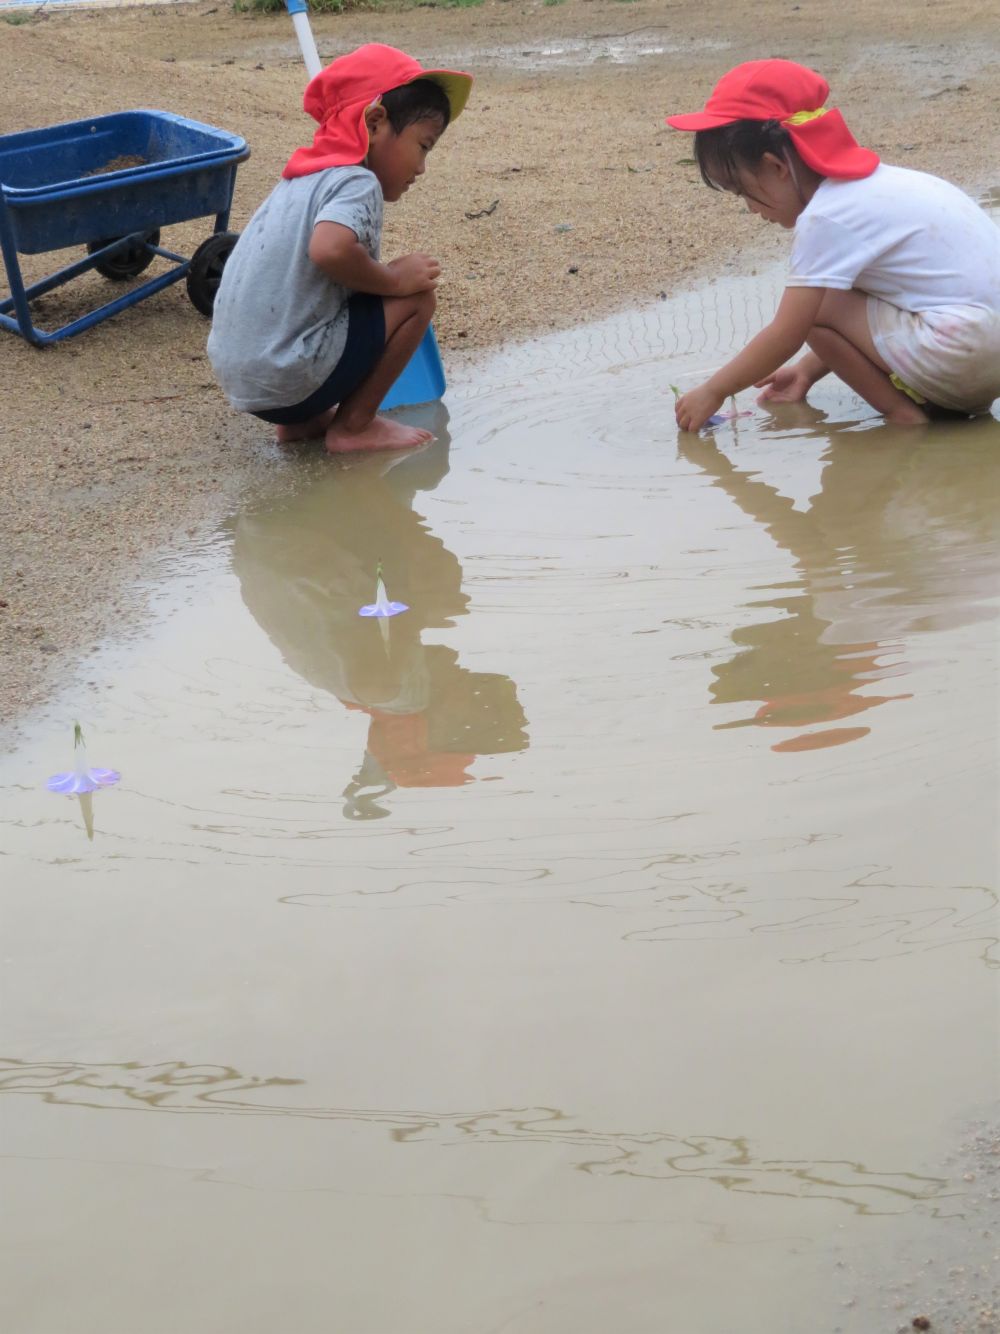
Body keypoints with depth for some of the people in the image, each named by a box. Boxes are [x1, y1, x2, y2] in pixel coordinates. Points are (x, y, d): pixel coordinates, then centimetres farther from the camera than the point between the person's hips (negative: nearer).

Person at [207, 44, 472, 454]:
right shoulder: (357, 184, -12)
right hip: (288, 384, -9)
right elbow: (330, 250, -31)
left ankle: (302, 420, 18)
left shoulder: (302, 176, 16)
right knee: (416, 299, 0)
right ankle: (353, 426, 5)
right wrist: (394, 279, -15)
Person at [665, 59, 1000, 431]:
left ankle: (905, 413, 0)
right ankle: (941, 397, 10)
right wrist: (807, 371, 25)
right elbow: (850, 311, 22)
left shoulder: (825, 218, -13)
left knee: (815, 308, -7)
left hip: (967, 352, -10)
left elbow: (785, 336, -10)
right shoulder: (868, 184, 14)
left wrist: (713, 392, 1)